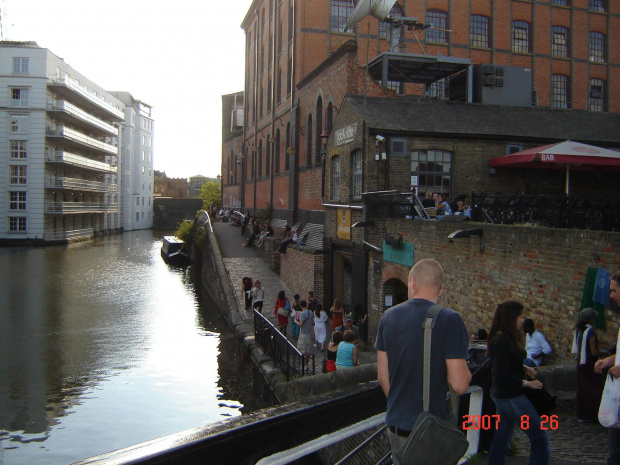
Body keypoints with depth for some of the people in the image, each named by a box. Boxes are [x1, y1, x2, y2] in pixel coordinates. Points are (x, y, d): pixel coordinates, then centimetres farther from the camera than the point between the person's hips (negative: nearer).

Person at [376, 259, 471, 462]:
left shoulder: (388, 316, 1)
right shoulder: (449, 320, -15)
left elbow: (383, 376, 6)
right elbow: (459, 384, -18)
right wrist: (466, 372, 3)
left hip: (395, 425, 5)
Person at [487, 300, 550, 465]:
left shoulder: (502, 338, 7)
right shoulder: (502, 341, -23)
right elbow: (502, 377, -25)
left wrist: (524, 368, 6)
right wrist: (527, 383, -16)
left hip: (502, 395, 10)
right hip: (511, 396, -10)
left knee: (502, 438, 16)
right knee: (540, 438, -2)